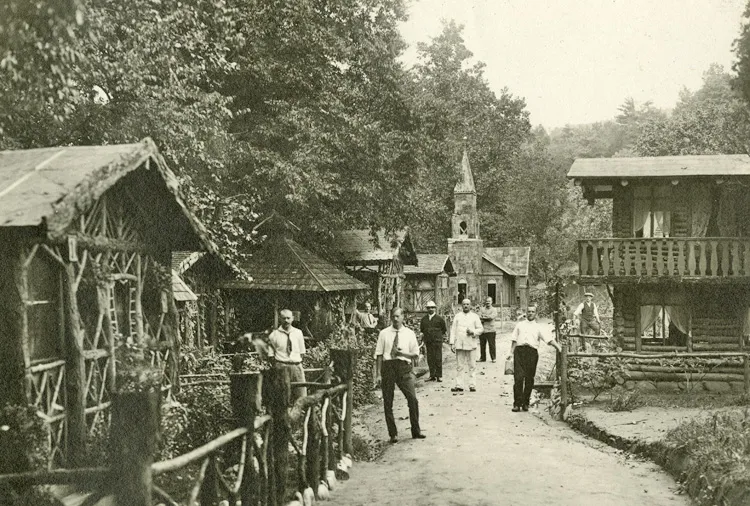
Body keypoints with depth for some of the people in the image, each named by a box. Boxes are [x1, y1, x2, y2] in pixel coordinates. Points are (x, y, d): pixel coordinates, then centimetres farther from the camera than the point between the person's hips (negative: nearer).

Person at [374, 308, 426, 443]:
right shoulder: (384, 333, 6)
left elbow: (416, 353, 10)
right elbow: (379, 354, 5)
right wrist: (378, 374, -1)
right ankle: (393, 434, 12)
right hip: (387, 365, 0)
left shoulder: (409, 333, 8)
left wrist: (403, 353, -9)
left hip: (404, 367, 0)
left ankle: (416, 431, 6)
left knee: (412, 399, -9)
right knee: (388, 402, 2)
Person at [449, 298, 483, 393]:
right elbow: (453, 330, 9)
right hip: (459, 345, 1)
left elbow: (480, 328, 7)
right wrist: (452, 343, 1)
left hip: (470, 344, -1)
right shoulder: (457, 316, 12)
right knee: (459, 366, 2)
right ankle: (459, 385, 4)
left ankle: (472, 385, 5)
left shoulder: (475, 316, 9)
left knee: (472, 366, 0)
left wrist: (473, 332, -13)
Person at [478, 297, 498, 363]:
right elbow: (479, 317, -1)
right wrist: (487, 318, -13)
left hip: (490, 330, -3)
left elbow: (491, 317, -13)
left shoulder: (494, 310, 5)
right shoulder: (481, 309, 14)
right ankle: (482, 358, 18)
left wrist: (483, 317, -7)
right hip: (482, 330, 3)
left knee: (492, 345, -3)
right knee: (482, 345, 8)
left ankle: (493, 358, 7)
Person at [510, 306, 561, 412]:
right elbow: (514, 339, 16)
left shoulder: (538, 327, 15)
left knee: (529, 379, 2)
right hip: (519, 350, 0)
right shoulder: (520, 325, 19)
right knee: (518, 377, -9)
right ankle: (517, 403, -7)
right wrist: (511, 352, 6)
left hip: (532, 352, 0)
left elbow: (549, 338, 5)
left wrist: (559, 348, -9)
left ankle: (525, 403, 12)